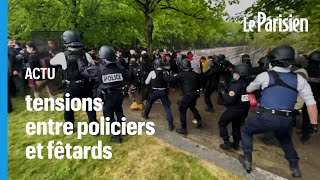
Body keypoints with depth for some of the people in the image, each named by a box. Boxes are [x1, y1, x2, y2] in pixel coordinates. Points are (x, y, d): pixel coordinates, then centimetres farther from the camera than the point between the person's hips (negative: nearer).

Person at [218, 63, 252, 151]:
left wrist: (223, 91, -15)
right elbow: (239, 95, 7)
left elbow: (230, 100, -25)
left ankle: (227, 143, 10)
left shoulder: (236, 85, -25)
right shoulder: (248, 84, 0)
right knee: (237, 125, 25)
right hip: (244, 110, 8)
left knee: (222, 123, 11)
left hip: (234, 110, -7)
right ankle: (236, 143, 32)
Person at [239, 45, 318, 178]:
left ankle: (247, 160, 22)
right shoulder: (299, 79, 4)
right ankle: (295, 168, 41)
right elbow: (311, 103, 3)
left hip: (266, 117, -4)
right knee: (285, 140, 35)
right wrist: (314, 124, 10)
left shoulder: (265, 76, -3)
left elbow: (249, 89, 13)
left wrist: (248, 88, 37)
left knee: (247, 130, 22)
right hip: (286, 121, 4)